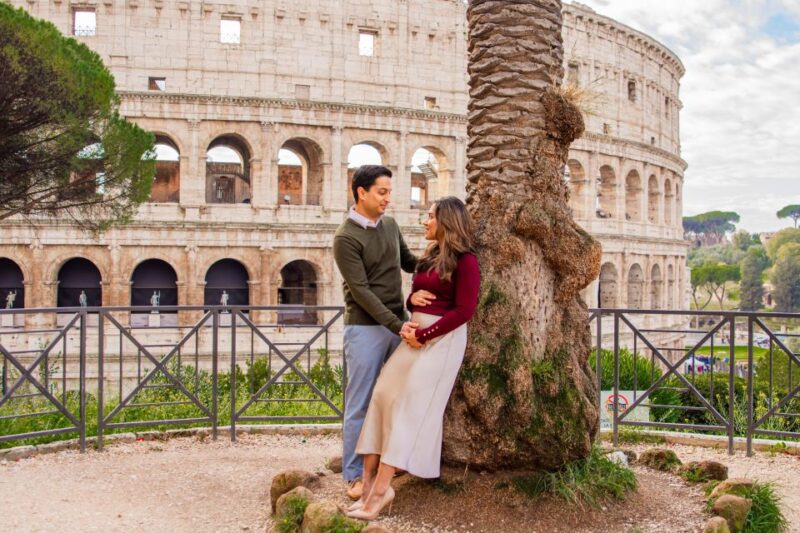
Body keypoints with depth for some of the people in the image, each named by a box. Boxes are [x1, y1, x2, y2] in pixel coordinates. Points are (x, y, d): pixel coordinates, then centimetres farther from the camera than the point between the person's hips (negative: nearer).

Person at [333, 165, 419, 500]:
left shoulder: (390, 225, 9)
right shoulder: (346, 237, -13)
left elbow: (408, 262, 22)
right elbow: (361, 290, -18)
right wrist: (397, 324, -23)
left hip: (397, 324, 7)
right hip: (365, 328, -7)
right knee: (360, 404, 1)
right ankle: (354, 474, 12)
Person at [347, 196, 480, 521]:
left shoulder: (465, 260, -9)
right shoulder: (430, 255, 17)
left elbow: (464, 311, -15)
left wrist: (423, 335, -16)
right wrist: (412, 298, -3)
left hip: (443, 338, -8)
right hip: (415, 334, 8)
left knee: (411, 406, -10)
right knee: (384, 395, -3)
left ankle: (380, 489, -6)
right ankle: (372, 482, -1)